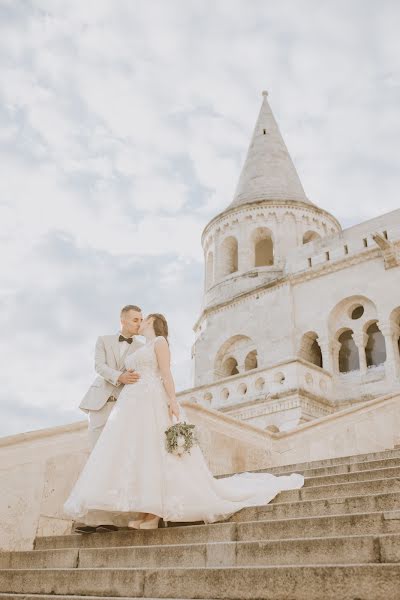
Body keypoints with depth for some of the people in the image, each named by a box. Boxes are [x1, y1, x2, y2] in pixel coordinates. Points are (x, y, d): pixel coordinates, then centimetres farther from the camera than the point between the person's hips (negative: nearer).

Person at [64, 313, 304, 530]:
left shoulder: (160, 341, 4)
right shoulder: (141, 350, 28)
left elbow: (166, 373, -8)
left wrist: (173, 401, -19)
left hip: (152, 402, -8)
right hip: (133, 405, 8)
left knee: (152, 453, -14)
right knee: (135, 455, -2)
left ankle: (153, 515, -15)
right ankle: (144, 513, -4)